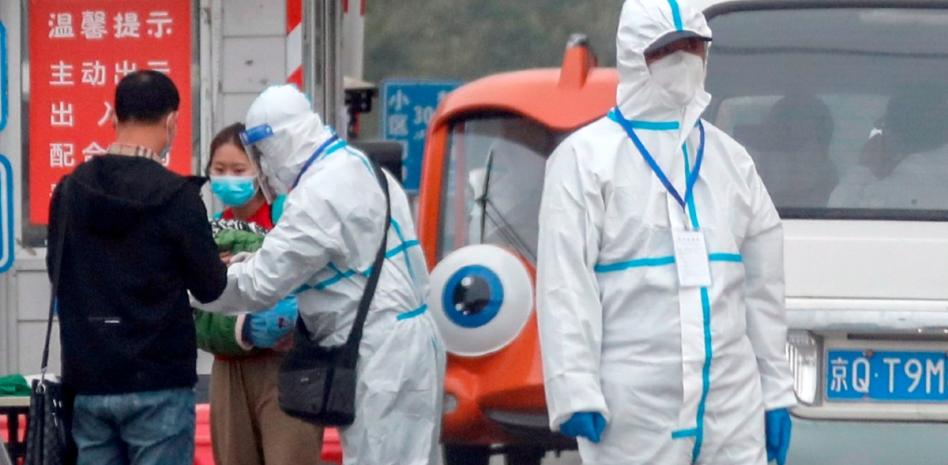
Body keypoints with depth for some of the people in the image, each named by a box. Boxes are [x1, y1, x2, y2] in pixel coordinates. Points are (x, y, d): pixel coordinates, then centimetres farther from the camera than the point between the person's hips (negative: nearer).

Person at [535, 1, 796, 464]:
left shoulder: (730, 158, 17)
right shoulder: (586, 157, 0)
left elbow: (763, 286, 19)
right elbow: (565, 286, -7)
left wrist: (776, 391, 15)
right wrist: (576, 393, -14)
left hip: (732, 405, 5)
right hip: (634, 412, -5)